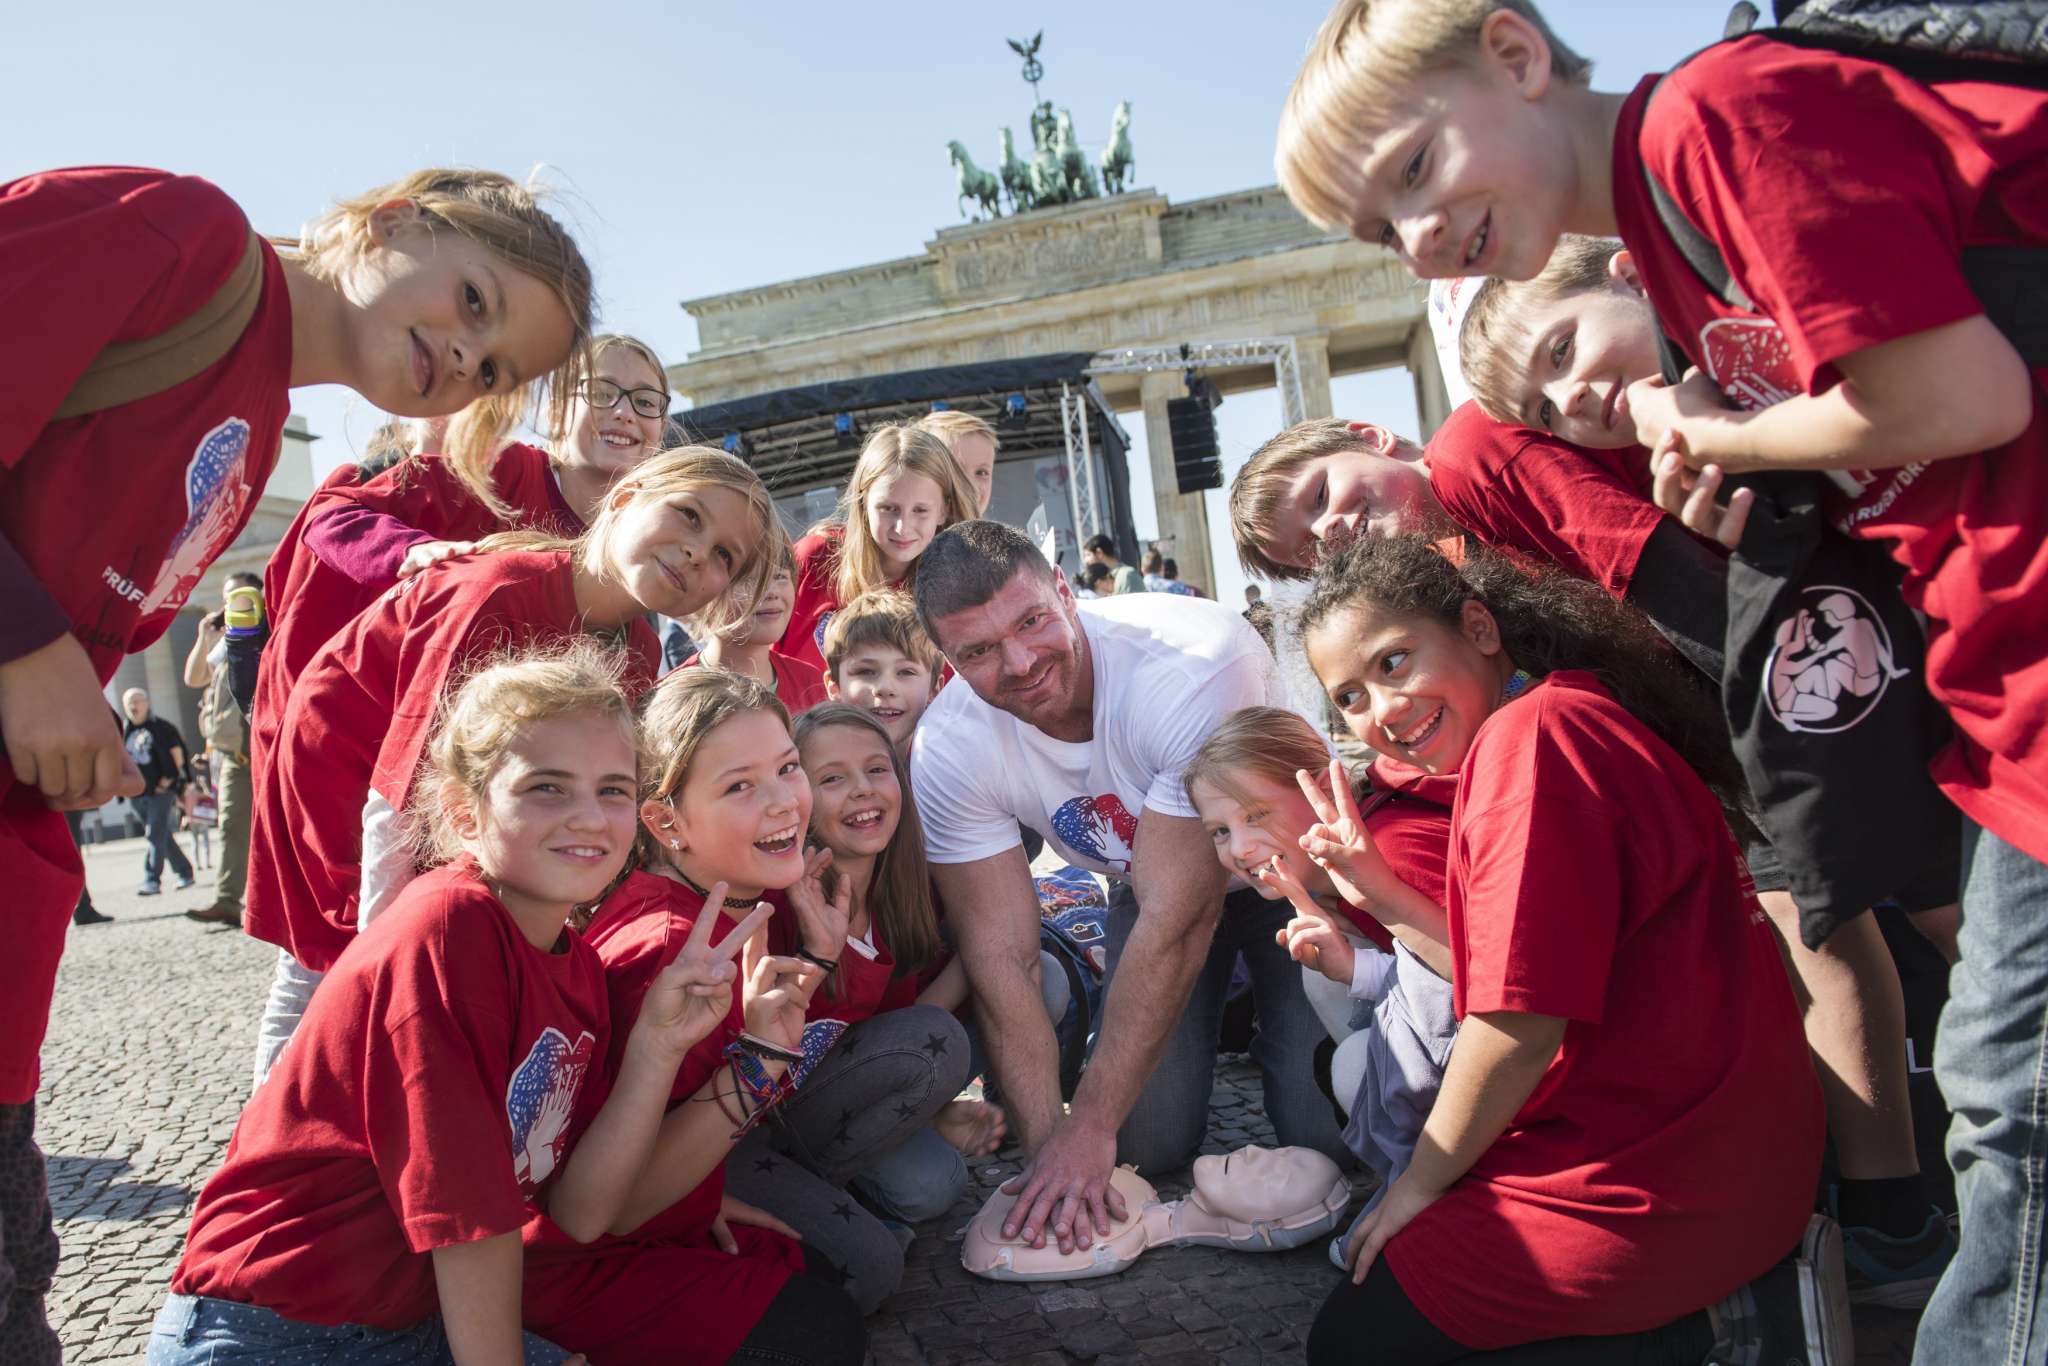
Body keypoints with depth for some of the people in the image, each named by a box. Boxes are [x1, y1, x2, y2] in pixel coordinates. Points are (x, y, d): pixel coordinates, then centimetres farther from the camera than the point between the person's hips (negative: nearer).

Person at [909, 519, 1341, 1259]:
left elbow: (1178, 921, -35)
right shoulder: (948, 751, -23)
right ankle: (1225, 1012, 23)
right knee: (1150, 1145, -7)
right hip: (1148, 881, 3)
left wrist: (1087, 1129, -31)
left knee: (1328, 1126, -15)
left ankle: (1274, 1025, 18)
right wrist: (1047, 1141, -26)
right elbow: (1002, 959, -18)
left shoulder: (1195, 662, -37)